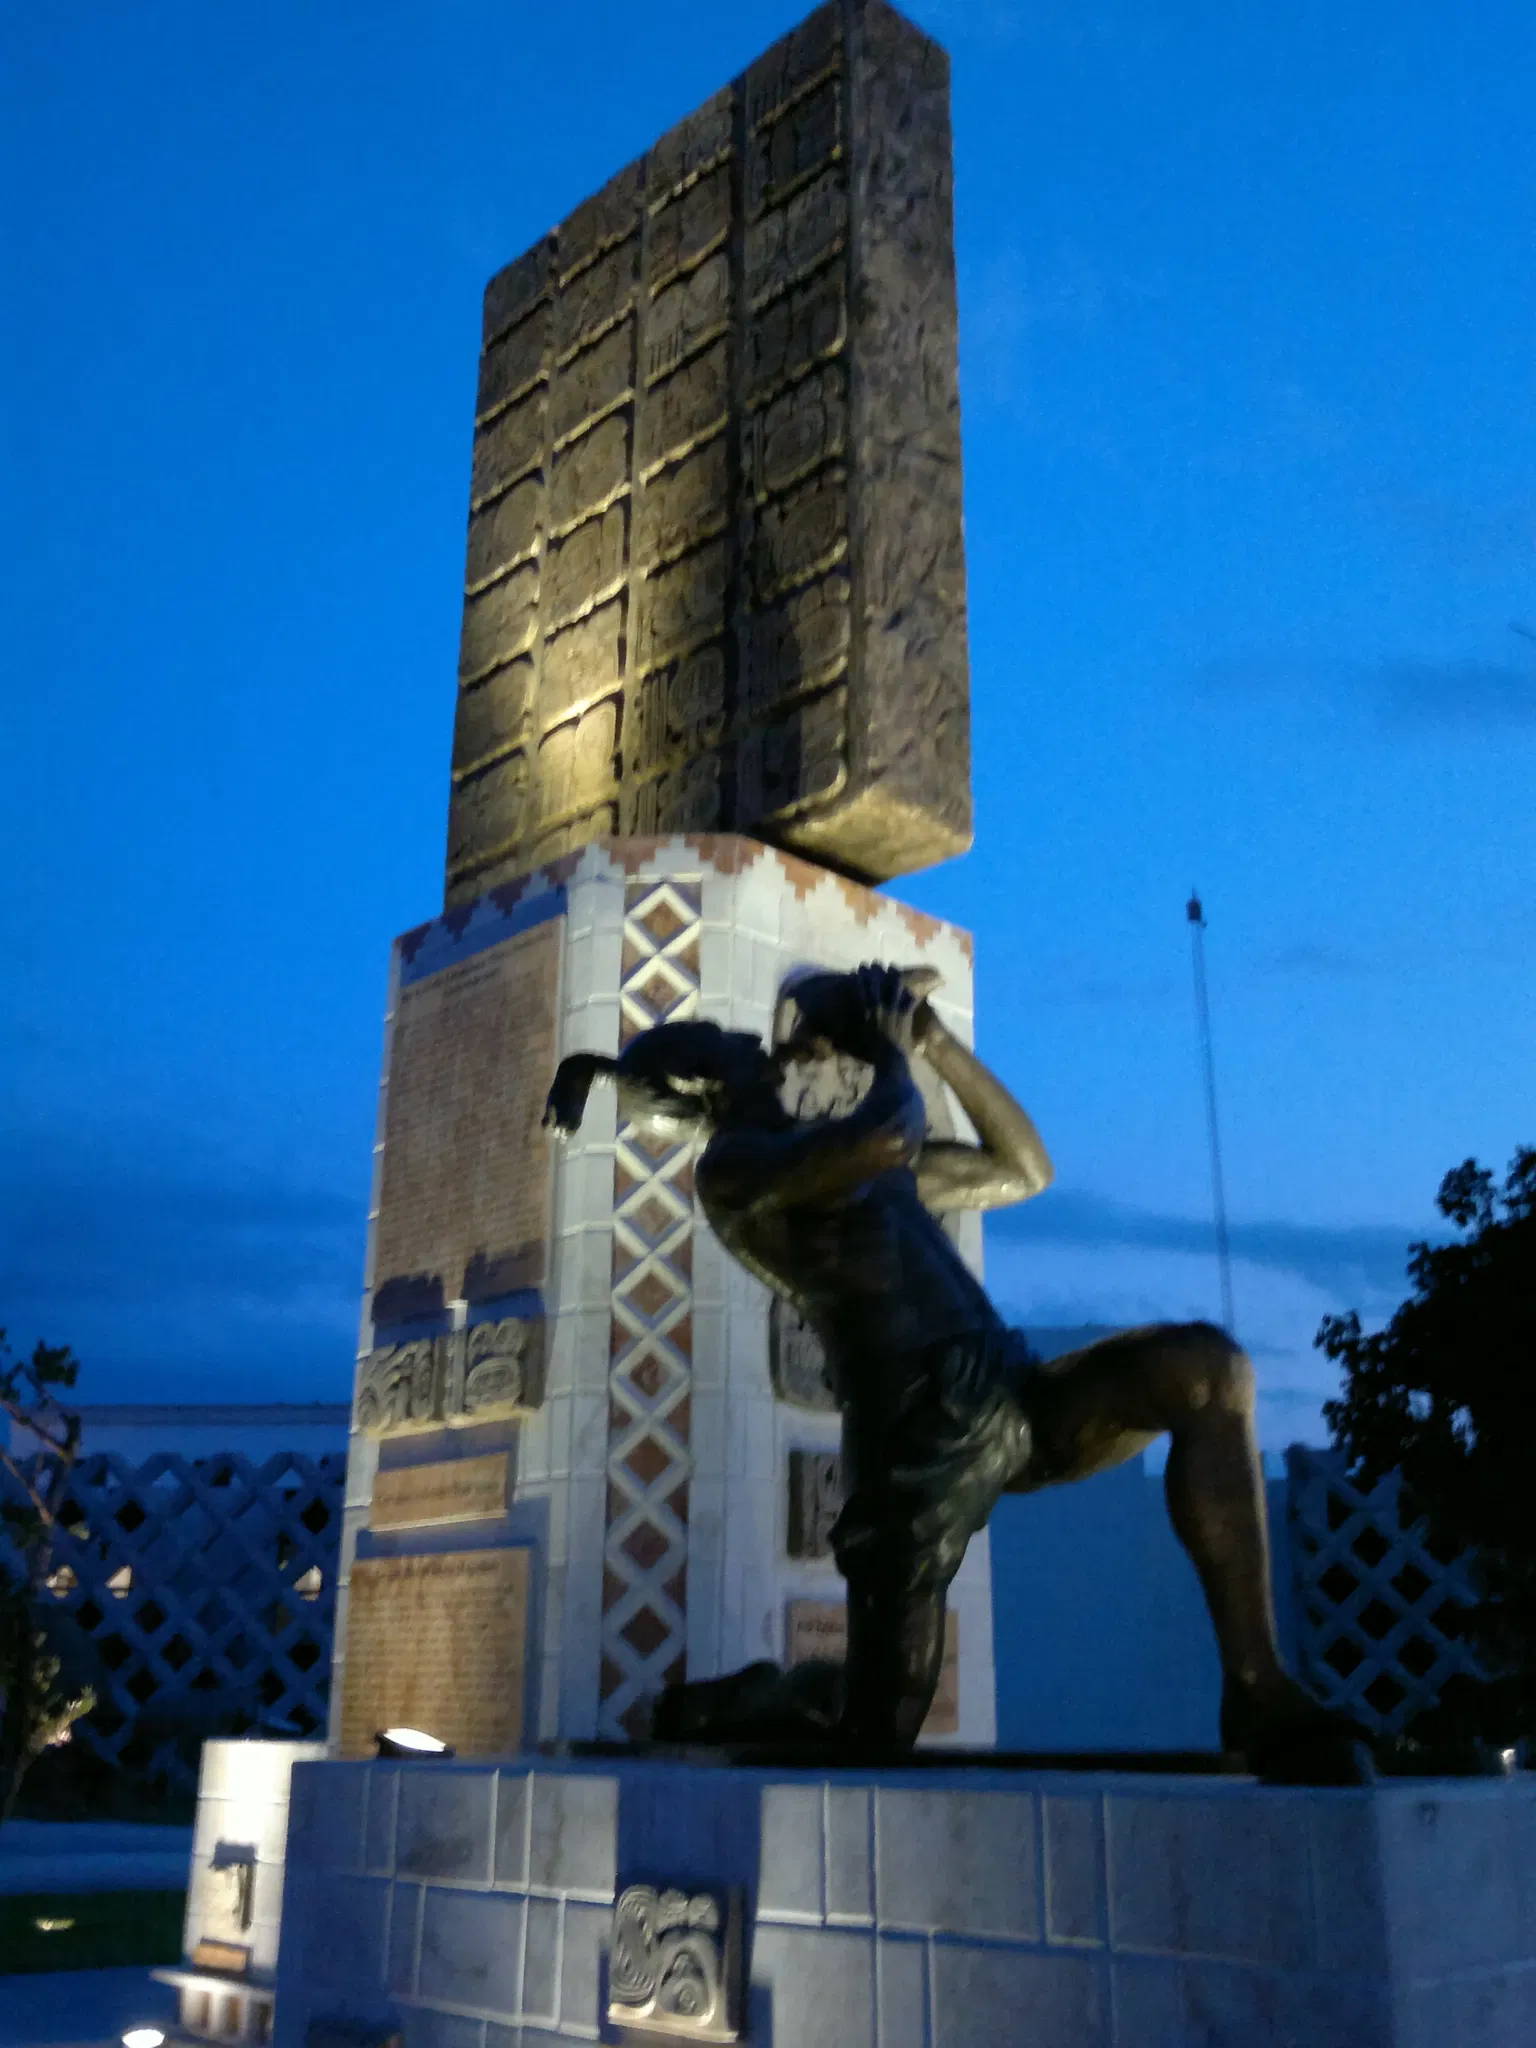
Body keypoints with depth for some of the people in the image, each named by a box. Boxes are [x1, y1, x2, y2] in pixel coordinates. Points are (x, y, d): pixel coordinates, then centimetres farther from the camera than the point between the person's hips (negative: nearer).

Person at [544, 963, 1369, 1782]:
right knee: (875, 1736, -3)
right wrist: (889, 1052, 1)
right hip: (916, 1432, -7)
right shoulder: (730, 1164, -3)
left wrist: (935, 1039, 21)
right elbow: (892, 1135, -22)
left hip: (1015, 1399, 7)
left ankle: (1259, 1694, -13)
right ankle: (722, 1703, 30)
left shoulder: (838, 1150, 24)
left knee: (1207, 1366, -17)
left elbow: (1023, 1171, 27)